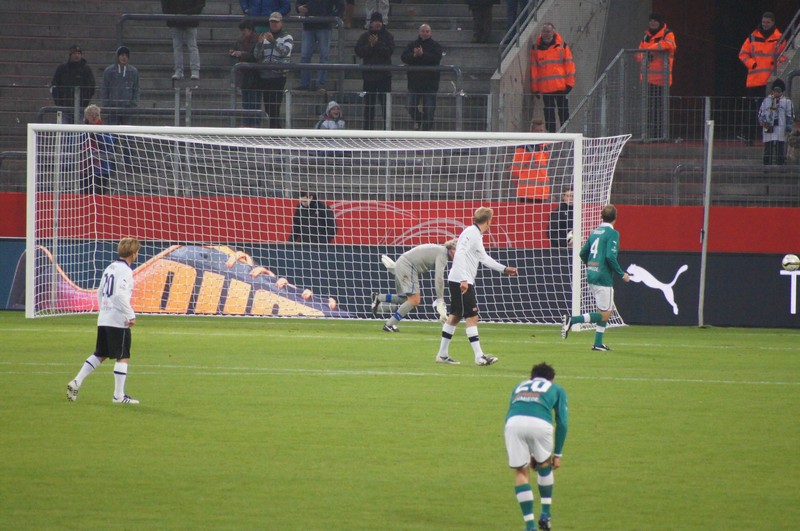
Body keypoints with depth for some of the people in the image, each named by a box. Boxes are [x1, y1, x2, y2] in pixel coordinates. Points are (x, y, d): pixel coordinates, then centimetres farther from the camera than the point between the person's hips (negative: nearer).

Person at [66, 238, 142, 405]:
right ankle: (119, 395, 0)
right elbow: (121, 295, -23)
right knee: (122, 357, -1)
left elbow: (100, 292, 19)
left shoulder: (110, 268, 14)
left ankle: (76, 382, 7)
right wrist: (131, 316, -16)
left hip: (103, 320, 8)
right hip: (118, 321, -8)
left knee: (99, 355, 15)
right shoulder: (125, 271, -13)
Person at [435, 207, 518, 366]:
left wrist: (504, 269, 28)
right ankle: (479, 357, -12)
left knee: (455, 316, 13)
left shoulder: (476, 235, 17)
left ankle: (442, 355, 18)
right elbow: (460, 254, -23)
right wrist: (463, 279, -28)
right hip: (460, 281, -10)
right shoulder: (470, 233, -13)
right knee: (472, 317, -10)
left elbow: (484, 258, 27)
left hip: (463, 281, 10)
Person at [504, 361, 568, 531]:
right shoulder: (557, 389, 30)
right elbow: (562, 422, 21)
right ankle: (546, 515, 26)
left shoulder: (519, 387, 38)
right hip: (540, 422, -1)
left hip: (514, 422, 1)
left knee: (521, 472, 12)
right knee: (544, 465, 26)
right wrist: (558, 454, 26)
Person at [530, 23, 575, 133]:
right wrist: (534, 87, 4)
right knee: (549, 112, 4)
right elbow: (533, 68, 8)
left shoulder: (562, 46, 3)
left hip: (561, 86, -1)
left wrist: (569, 83, -3)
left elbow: (569, 64, 3)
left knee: (563, 112, 2)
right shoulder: (536, 48, 6)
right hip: (545, 88, 1)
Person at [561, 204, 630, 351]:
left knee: (608, 309, 19)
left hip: (591, 276, 8)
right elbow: (610, 256, -21)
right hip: (603, 278, -8)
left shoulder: (595, 232, 12)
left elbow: (583, 253, 16)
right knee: (605, 315, -3)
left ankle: (598, 343, 18)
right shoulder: (612, 233, -11)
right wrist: (622, 274, -11)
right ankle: (572, 320, -17)